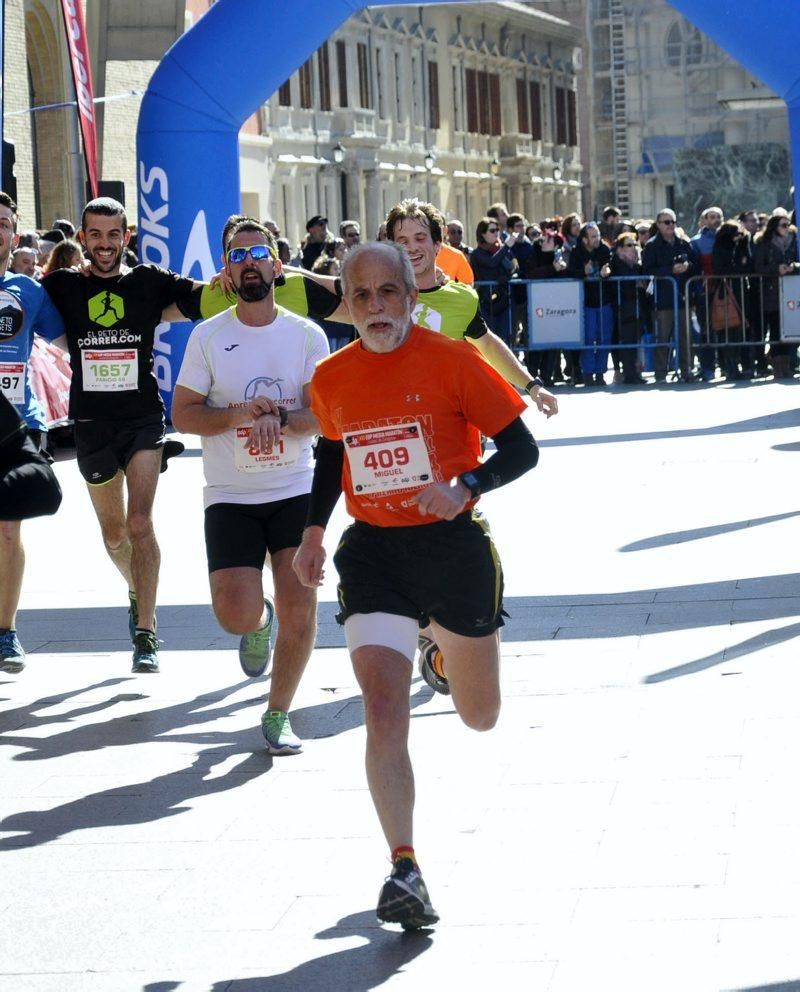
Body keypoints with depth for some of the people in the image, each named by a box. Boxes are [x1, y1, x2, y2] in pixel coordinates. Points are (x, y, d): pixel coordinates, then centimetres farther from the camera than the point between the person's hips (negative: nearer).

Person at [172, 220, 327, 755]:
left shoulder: (307, 335, 1)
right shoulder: (208, 336, 1)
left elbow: (323, 415, -4)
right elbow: (183, 414, 0)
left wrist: (279, 418, -24)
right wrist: (237, 414, -16)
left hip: (296, 490, 1)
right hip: (230, 495, -1)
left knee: (300, 609, -3)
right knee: (237, 614, -13)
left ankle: (278, 714, 17)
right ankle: (260, 622, 25)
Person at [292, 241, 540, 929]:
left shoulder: (450, 360, -11)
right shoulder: (331, 378, 1)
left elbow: (521, 448, -10)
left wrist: (464, 487, -26)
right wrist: (314, 530, 15)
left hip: (453, 544, -1)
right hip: (373, 552, 1)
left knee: (479, 716, 15)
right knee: (383, 711, -16)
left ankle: (446, 660, 52)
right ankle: (405, 872, -16)